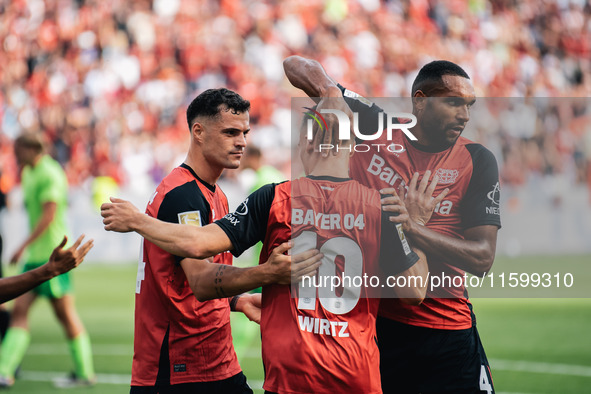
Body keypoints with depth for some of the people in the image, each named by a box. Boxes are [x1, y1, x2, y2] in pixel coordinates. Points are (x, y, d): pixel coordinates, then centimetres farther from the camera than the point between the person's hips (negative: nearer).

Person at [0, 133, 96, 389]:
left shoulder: (49, 174, -13)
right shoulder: (30, 174, 16)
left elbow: (49, 215, -21)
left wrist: (24, 246, -22)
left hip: (52, 255, -9)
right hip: (35, 256, 9)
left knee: (64, 312, -3)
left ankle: (84, 372, 7)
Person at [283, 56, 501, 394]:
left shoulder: (477, 161, 0)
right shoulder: (373, 128, 1)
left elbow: (482, 258, -9)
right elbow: (299, 67, 9)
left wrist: (409, 226, -21)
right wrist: (330, 90, -14)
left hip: (446, 334, 0)